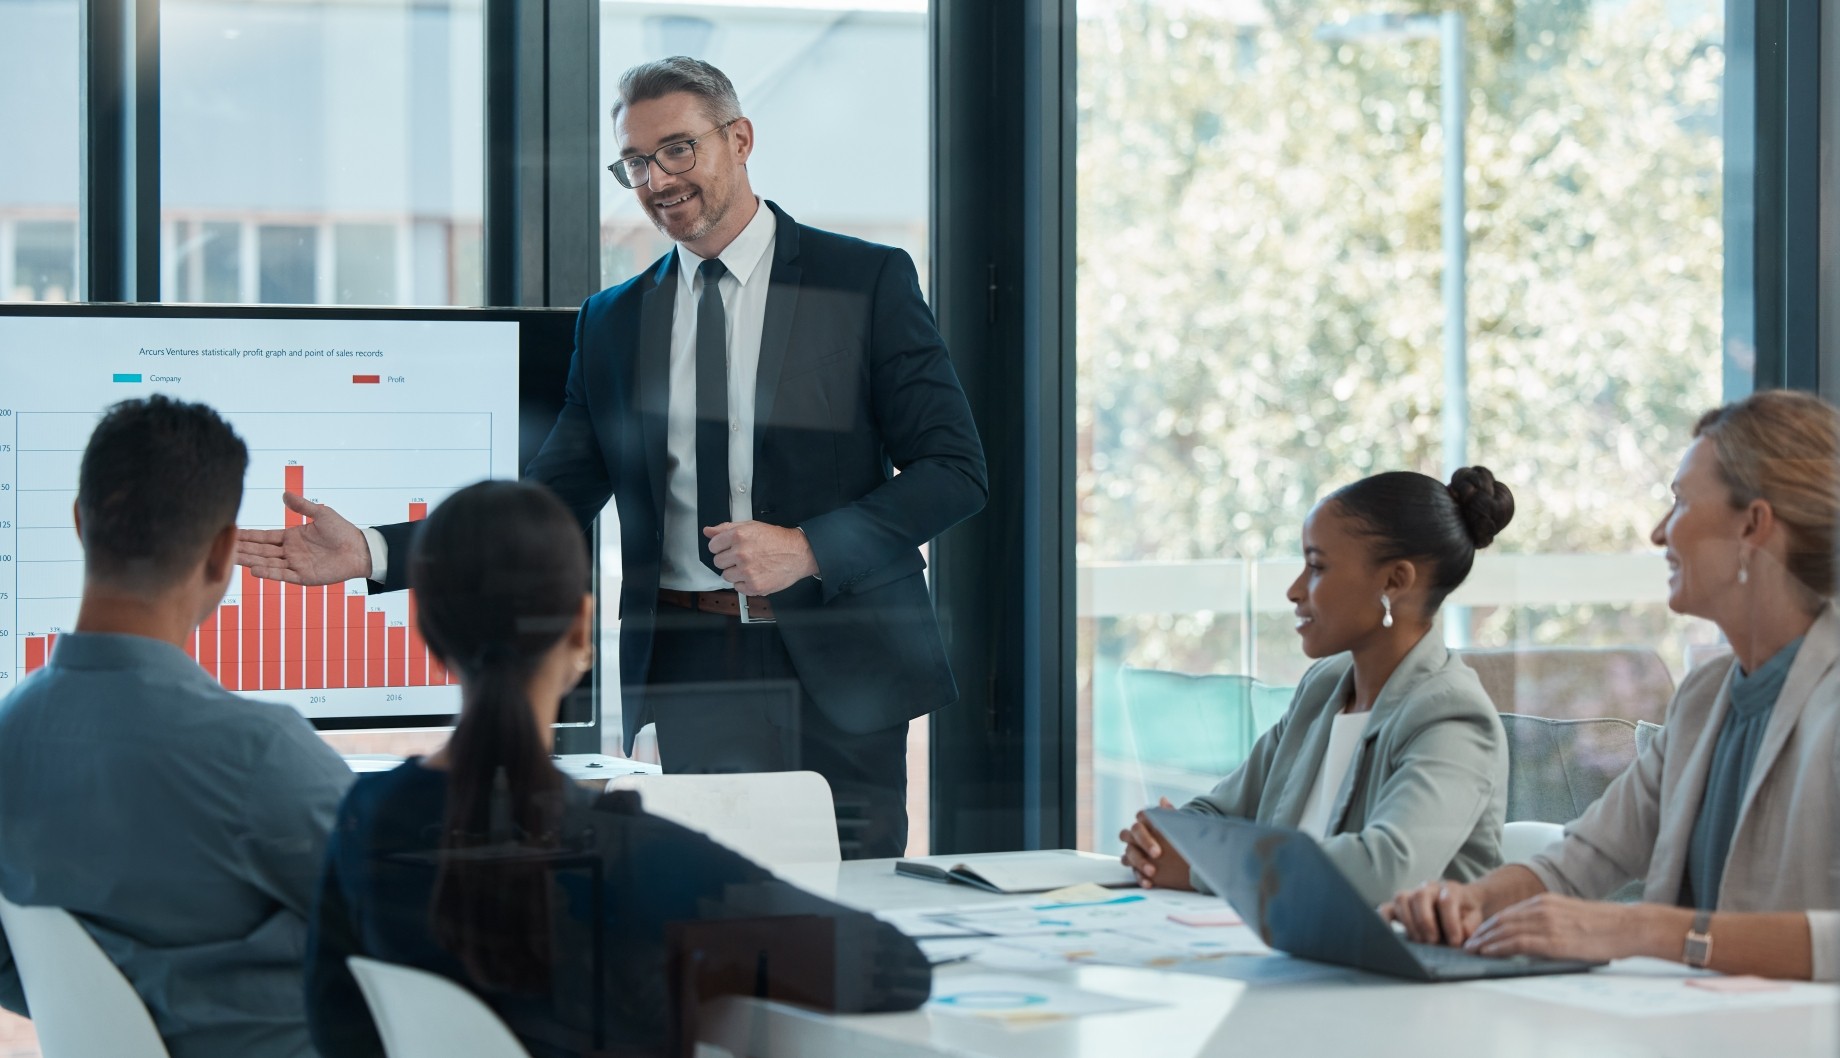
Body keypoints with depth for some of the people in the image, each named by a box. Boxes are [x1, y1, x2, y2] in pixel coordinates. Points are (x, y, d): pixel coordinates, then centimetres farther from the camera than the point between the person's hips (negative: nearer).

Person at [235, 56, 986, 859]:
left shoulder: (868, 282, 1)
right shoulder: (612, 323, 13)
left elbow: (954, 468, -3)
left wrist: (808, 548, -15)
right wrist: (372, 552, -1)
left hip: (835, 672, -3)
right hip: (682, 672, 3)